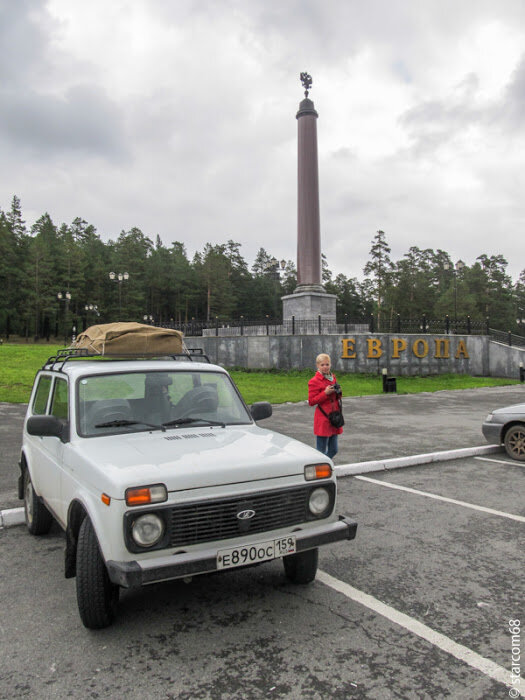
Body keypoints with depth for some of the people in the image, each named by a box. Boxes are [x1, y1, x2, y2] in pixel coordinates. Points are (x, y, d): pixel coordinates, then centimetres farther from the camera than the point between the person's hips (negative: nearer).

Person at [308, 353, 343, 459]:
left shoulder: (333, 377, 11)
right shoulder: (314, 381, -10)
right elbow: (311, 401, -12)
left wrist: (338, 392, -1)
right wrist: (325, 393, -21)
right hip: (323, 419, -7)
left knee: (333, 450, 12)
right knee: (321, 452, -1)